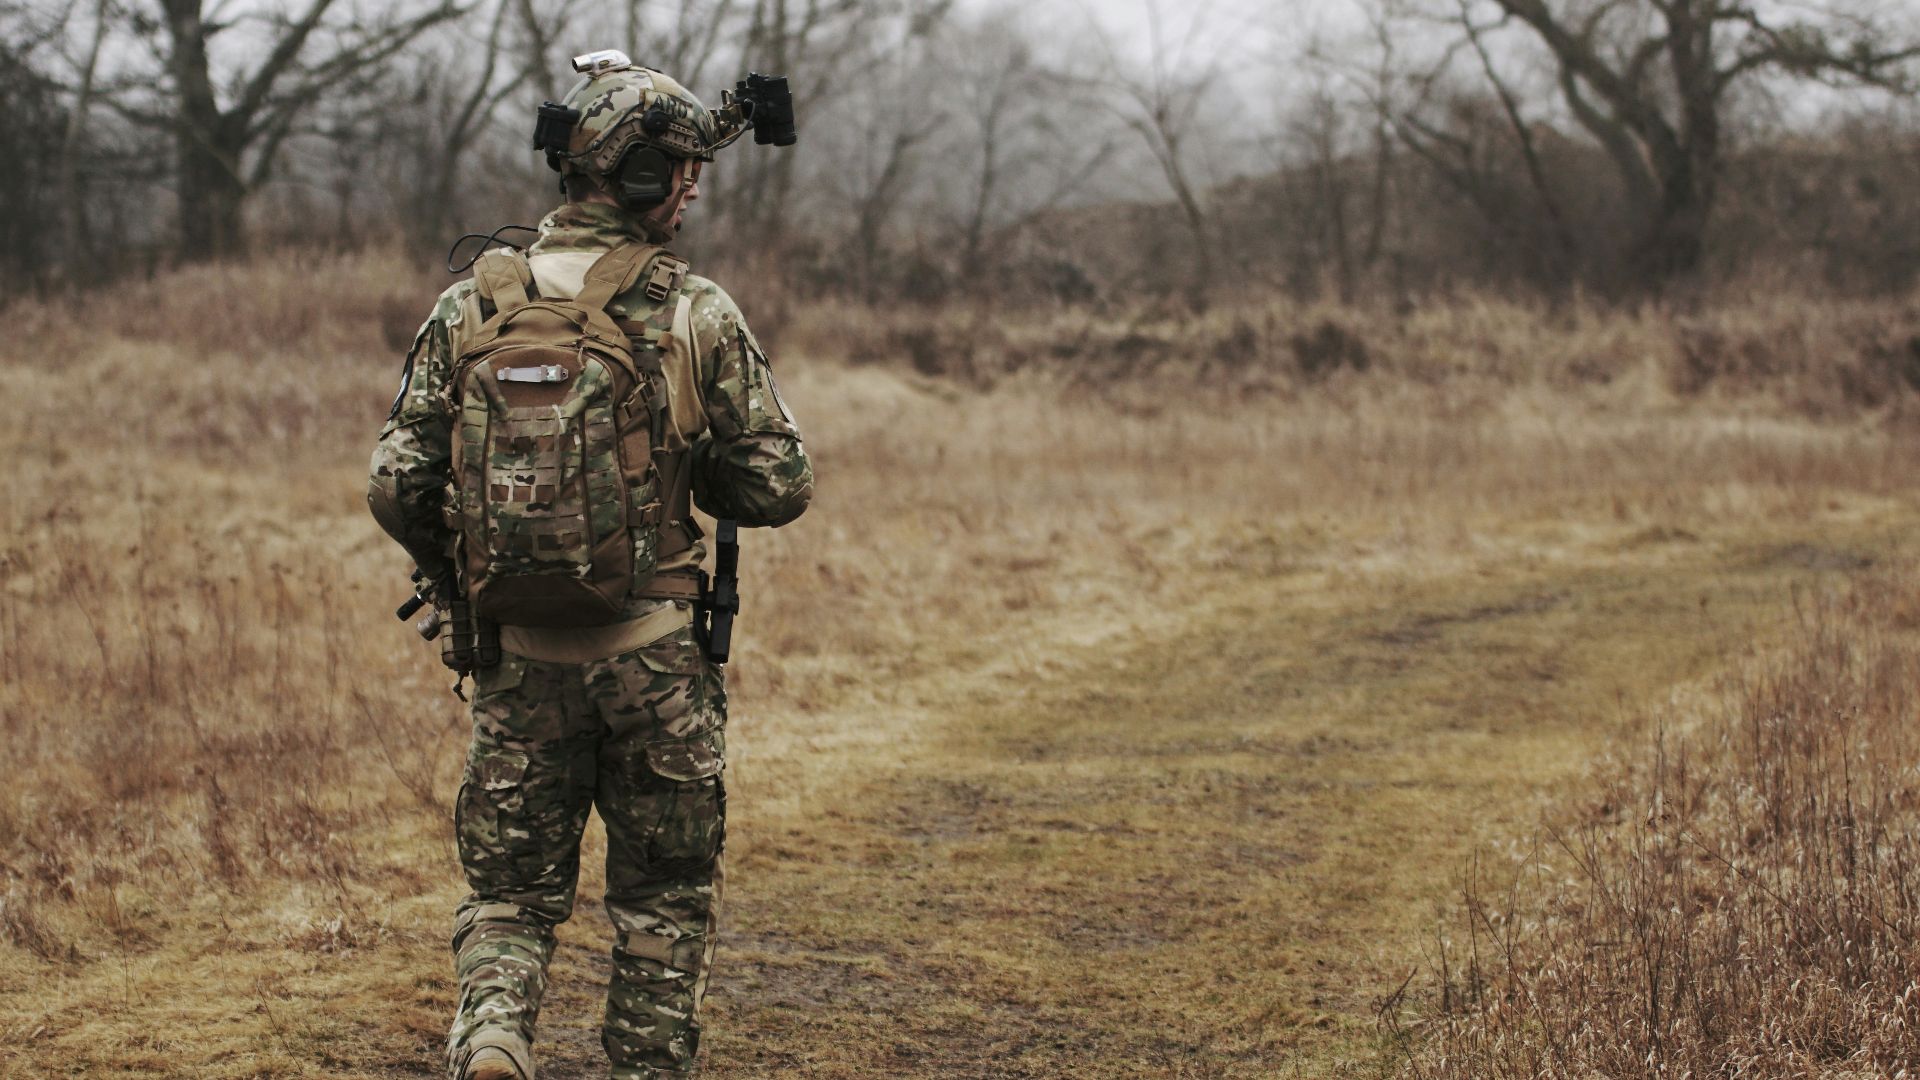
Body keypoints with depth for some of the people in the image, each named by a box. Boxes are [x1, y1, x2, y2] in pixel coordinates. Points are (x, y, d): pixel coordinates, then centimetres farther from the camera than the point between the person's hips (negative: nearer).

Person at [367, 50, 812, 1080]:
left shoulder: (471, 307, -1)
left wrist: (457, 573, 18)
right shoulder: (697, 314, -7)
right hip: (656, 656, -2)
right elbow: (778, 486, -5)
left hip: (519, 656, 2)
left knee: (509, 886, 12)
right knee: (664, 896, 14)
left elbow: (396, 485, -1)